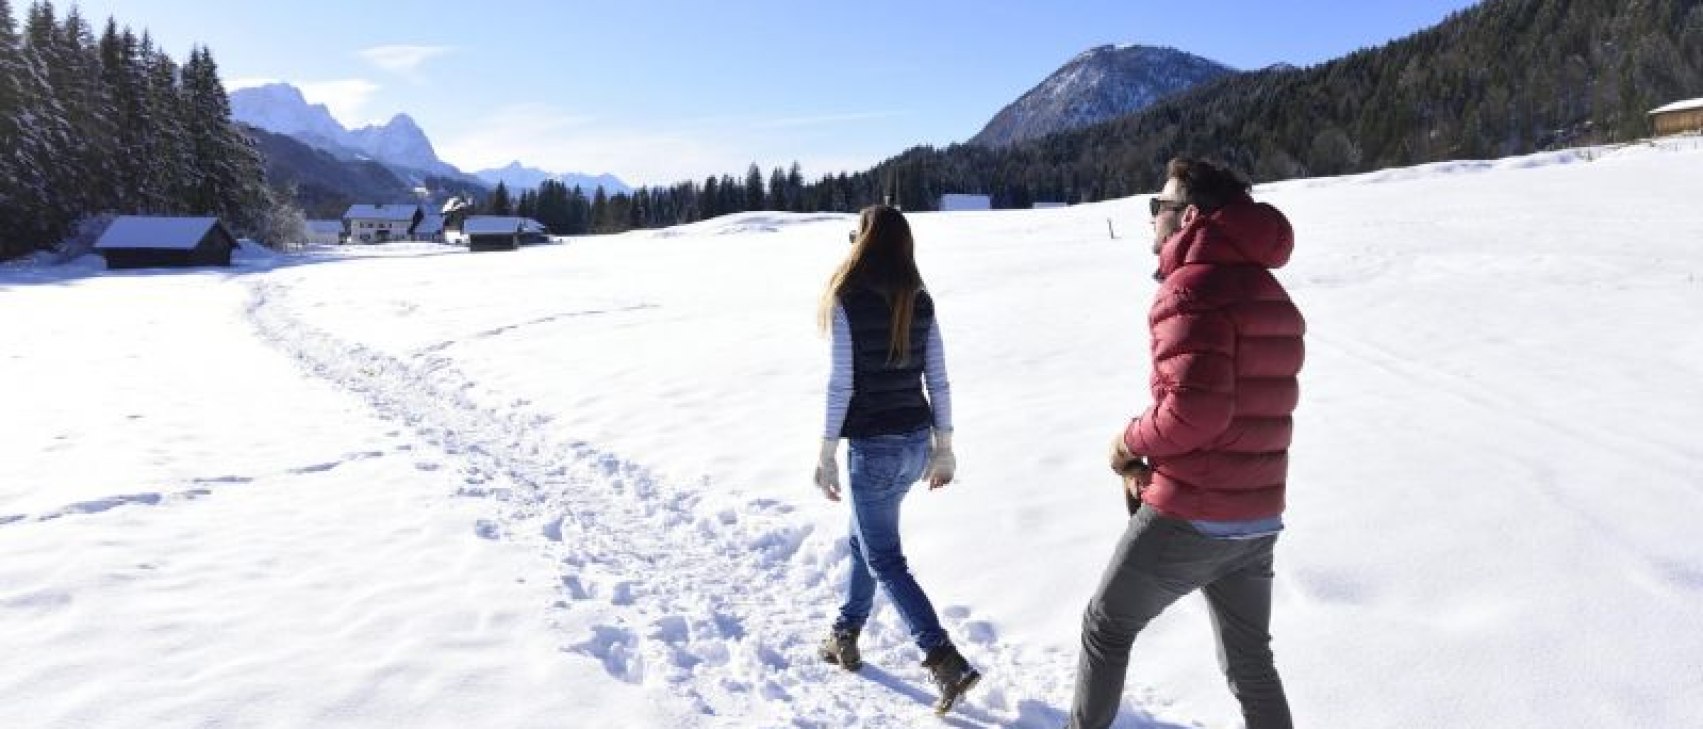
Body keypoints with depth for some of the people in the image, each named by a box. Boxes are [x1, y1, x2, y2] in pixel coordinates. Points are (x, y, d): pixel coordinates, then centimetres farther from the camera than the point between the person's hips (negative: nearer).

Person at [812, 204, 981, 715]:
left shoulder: (848, 302, -13)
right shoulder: (920, 303, 3)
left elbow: (841, 385, -15)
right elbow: (938, 381, 5)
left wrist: (825, 456, -8)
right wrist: (944, 447, 13)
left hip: (874, 446, -7)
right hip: (916, 440, 7)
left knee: (884, 560, 2)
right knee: (865, 538, 23)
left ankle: (947, 663, -6)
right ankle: (845, 637, 35)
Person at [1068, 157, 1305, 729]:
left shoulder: (1194, 284, -17)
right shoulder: (1269, 292, 12)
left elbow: (1194, 408, -28)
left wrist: (1132, 443, -9)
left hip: (1190, 517, -8)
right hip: (1258, 518, 8)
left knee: (1106, 625, 14)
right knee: (1250, 660, 20)